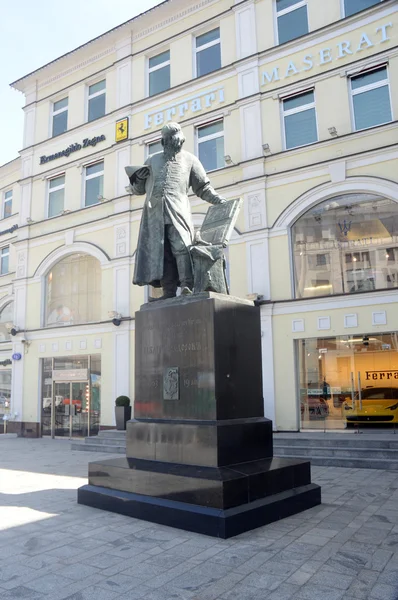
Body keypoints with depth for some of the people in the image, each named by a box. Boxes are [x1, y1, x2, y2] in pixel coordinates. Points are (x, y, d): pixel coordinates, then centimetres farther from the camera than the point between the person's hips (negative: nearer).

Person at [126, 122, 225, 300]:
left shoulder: (189, 160, 17)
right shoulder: (153, 160, 23)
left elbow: (203, 187, 15)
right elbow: (140, 189, 26)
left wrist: (219, 200, 1)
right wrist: (137, 176, 5)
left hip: (177, 211, -2)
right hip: (155, 212, 3)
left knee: (181, 247, -20)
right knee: (159, 251, -7)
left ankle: (187, 286, -25)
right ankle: (169, 291, -9)